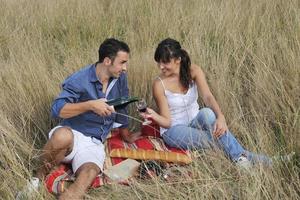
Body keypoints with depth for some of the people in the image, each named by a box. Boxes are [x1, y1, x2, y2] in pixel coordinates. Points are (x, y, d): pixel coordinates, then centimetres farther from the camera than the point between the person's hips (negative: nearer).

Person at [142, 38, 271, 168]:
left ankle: (240, 156, -34)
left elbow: (207, 97, -22)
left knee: (207, 113, -34)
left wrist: (220, 117, -41)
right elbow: (167, 122, -13)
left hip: (195, 123, 3)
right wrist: (153, 116, -36)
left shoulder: (193, 72, -7)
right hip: (174, 130, -3)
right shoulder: (159, 85, -14)